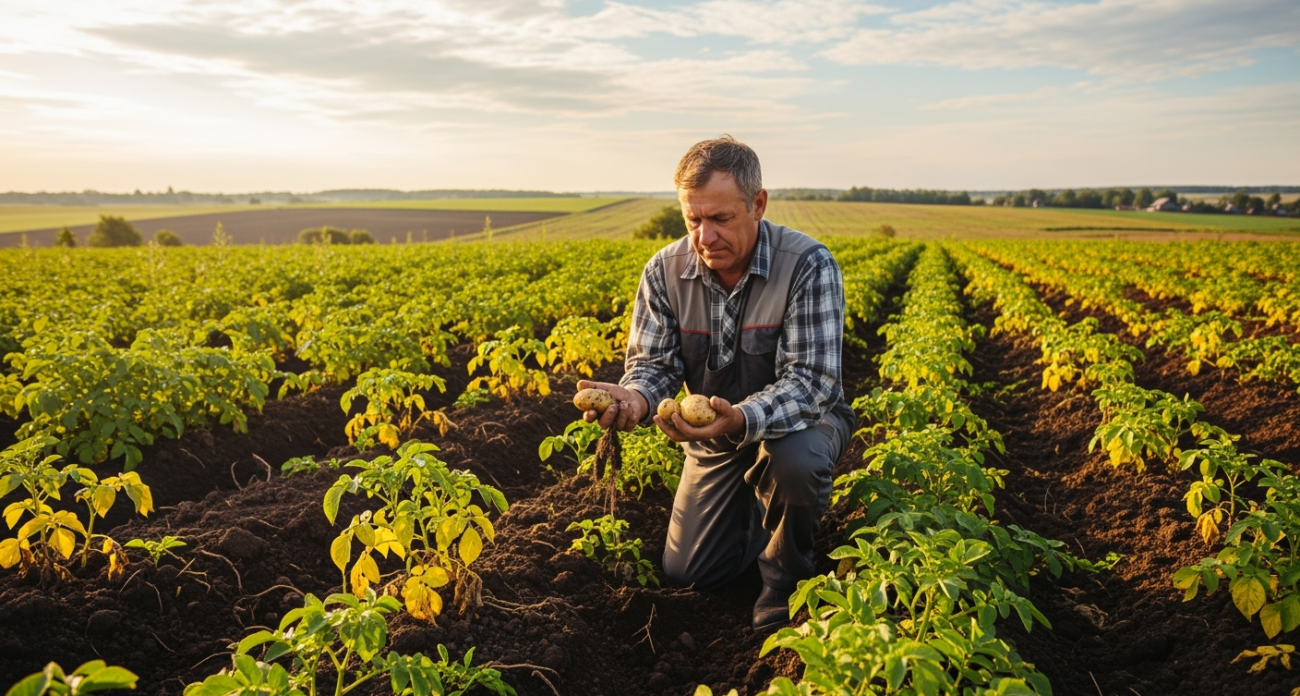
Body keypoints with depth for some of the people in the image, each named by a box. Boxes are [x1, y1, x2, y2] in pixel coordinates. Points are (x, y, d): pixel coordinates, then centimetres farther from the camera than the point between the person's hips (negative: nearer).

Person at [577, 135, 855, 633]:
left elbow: (810, 381, -31)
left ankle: (785, 584, -7)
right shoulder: (665, 271, -13)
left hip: (798, 422, -3)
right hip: (715, 433, 4)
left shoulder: (808, 266, -26)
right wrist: (633, 398, -36)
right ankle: (755, 503, 31)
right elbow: (653, 363, -11)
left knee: (793, 463, -40)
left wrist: (742, 418, -51)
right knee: (686, 573, 1)